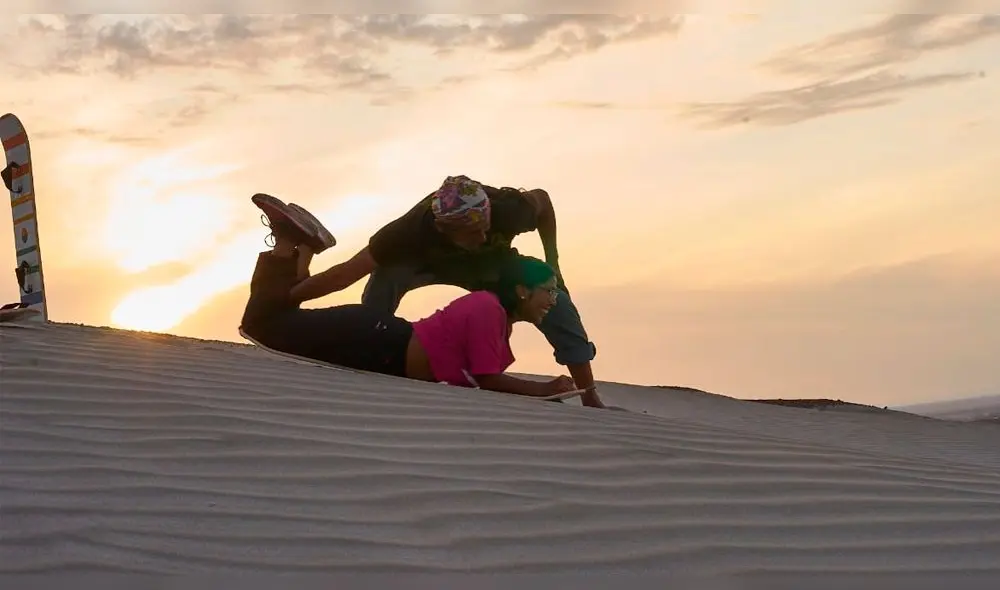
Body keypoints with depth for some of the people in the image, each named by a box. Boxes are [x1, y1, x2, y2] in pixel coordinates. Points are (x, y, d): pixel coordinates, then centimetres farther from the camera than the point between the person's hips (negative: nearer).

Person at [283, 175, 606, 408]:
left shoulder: (507, 209, -40)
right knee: (387, 275, -35)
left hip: (492, 264, 1)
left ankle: (591, 399, -8)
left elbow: (541, 198, -15)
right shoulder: (415, 229, -43)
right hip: (428, 261, -1)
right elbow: (348, 272, -41)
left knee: (558, 305, -18)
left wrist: (552, 263, -15)